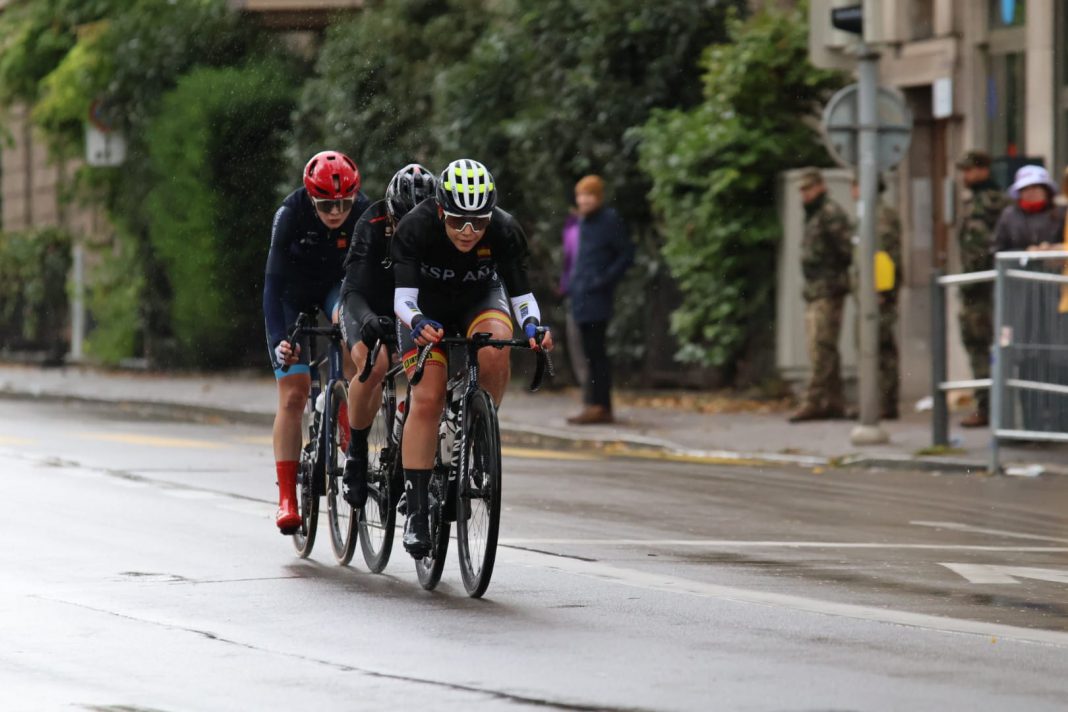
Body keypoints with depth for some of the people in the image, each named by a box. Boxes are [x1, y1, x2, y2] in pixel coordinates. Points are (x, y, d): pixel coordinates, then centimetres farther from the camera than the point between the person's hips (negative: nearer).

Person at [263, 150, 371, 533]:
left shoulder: (365, 214, -26)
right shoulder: (291, 214, -31)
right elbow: (274, 281, -33)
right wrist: (278, 339, -43)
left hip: (337, 285, 1)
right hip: (293, 292, -1)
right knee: (293, 394, -9)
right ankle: (287, 499, -5)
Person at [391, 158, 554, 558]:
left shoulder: (504, 231, -28)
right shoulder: (415, 229, -31)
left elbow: (520, 292, -24)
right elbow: (402, 296, -35)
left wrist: (532, 326, -44)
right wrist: (418, 323, -55)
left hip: (480, 299, 1)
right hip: (427, 307, -1)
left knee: (495, 346, -34)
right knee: (427, 399, -18)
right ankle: (416, 512, -12)